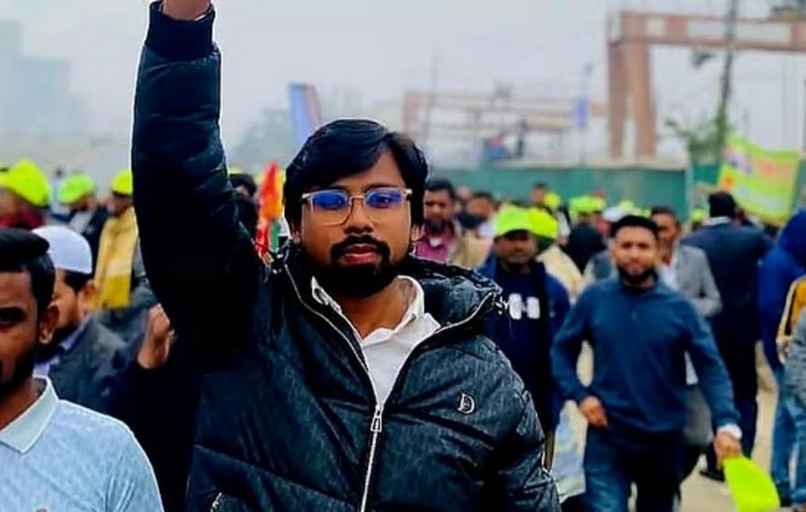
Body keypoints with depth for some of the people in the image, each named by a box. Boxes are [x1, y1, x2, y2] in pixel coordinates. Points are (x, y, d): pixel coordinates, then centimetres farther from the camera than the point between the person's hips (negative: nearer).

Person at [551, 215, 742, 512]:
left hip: (664, 439, 2)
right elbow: (561, 350, 5)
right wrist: (579, 395, -11)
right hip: (607, 437, -1)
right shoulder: (593, 299, -4)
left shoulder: (678, 307, -5)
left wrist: (726, 423, -22)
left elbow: (710, 367, -8)